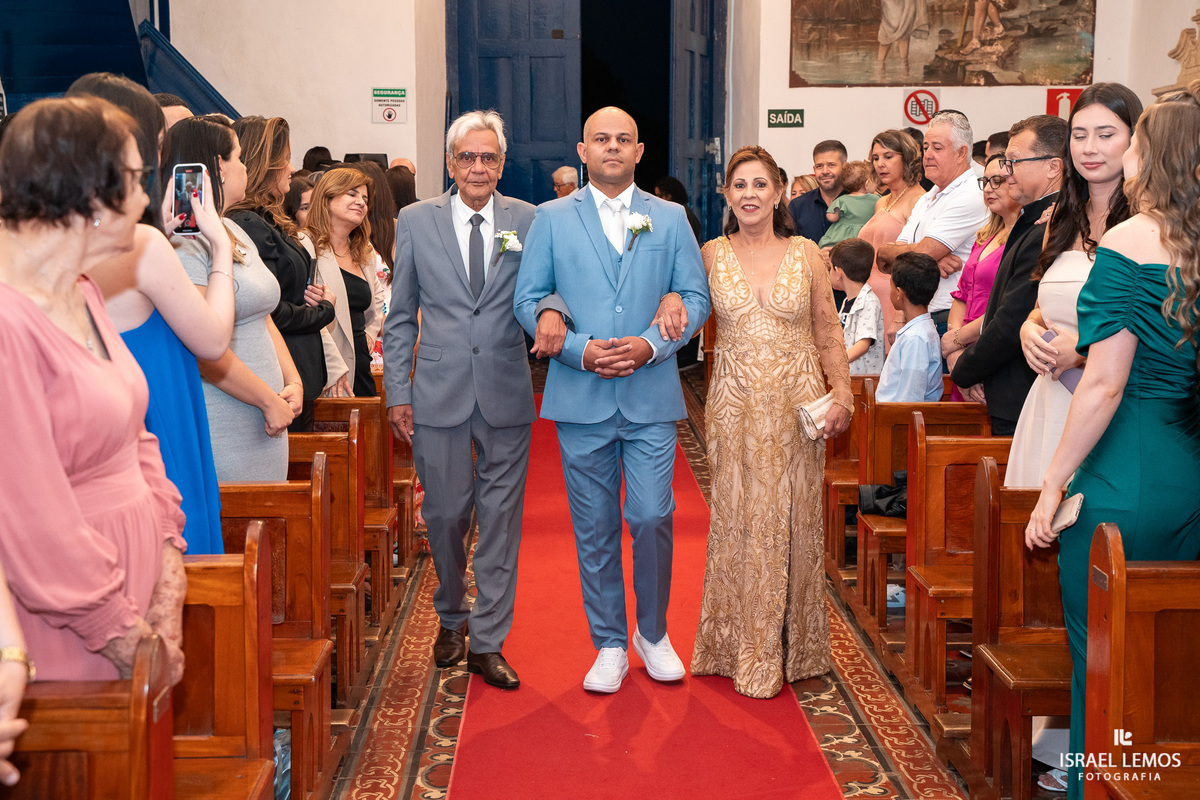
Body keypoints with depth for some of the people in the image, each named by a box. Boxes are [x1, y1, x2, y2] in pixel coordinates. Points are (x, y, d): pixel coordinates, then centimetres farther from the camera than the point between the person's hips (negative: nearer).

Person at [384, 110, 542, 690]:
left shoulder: (527, 222, 4)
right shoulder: (416, 222, 4)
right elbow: (400, 316, 8)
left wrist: (552, 310, -17)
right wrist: (397, 391, 2)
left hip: (507, 394, 0)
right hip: (439, 394, 0)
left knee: (500, 518, 4)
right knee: (445, 514, 8)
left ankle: (487, 642, 14)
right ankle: (451, 618, 33)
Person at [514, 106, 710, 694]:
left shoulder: (671, 219, 9)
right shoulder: (552, 219, 7)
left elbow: (695, 297, 6)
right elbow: (527, 299, 4)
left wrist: (652, 344, -11)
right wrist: (578, 348, -11)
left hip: (652, 398, 0)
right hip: (581, 398, 0)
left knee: (652, 518, -5)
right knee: (594, 528, 5)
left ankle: (653, 633, 18)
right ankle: (609, 645, 19)